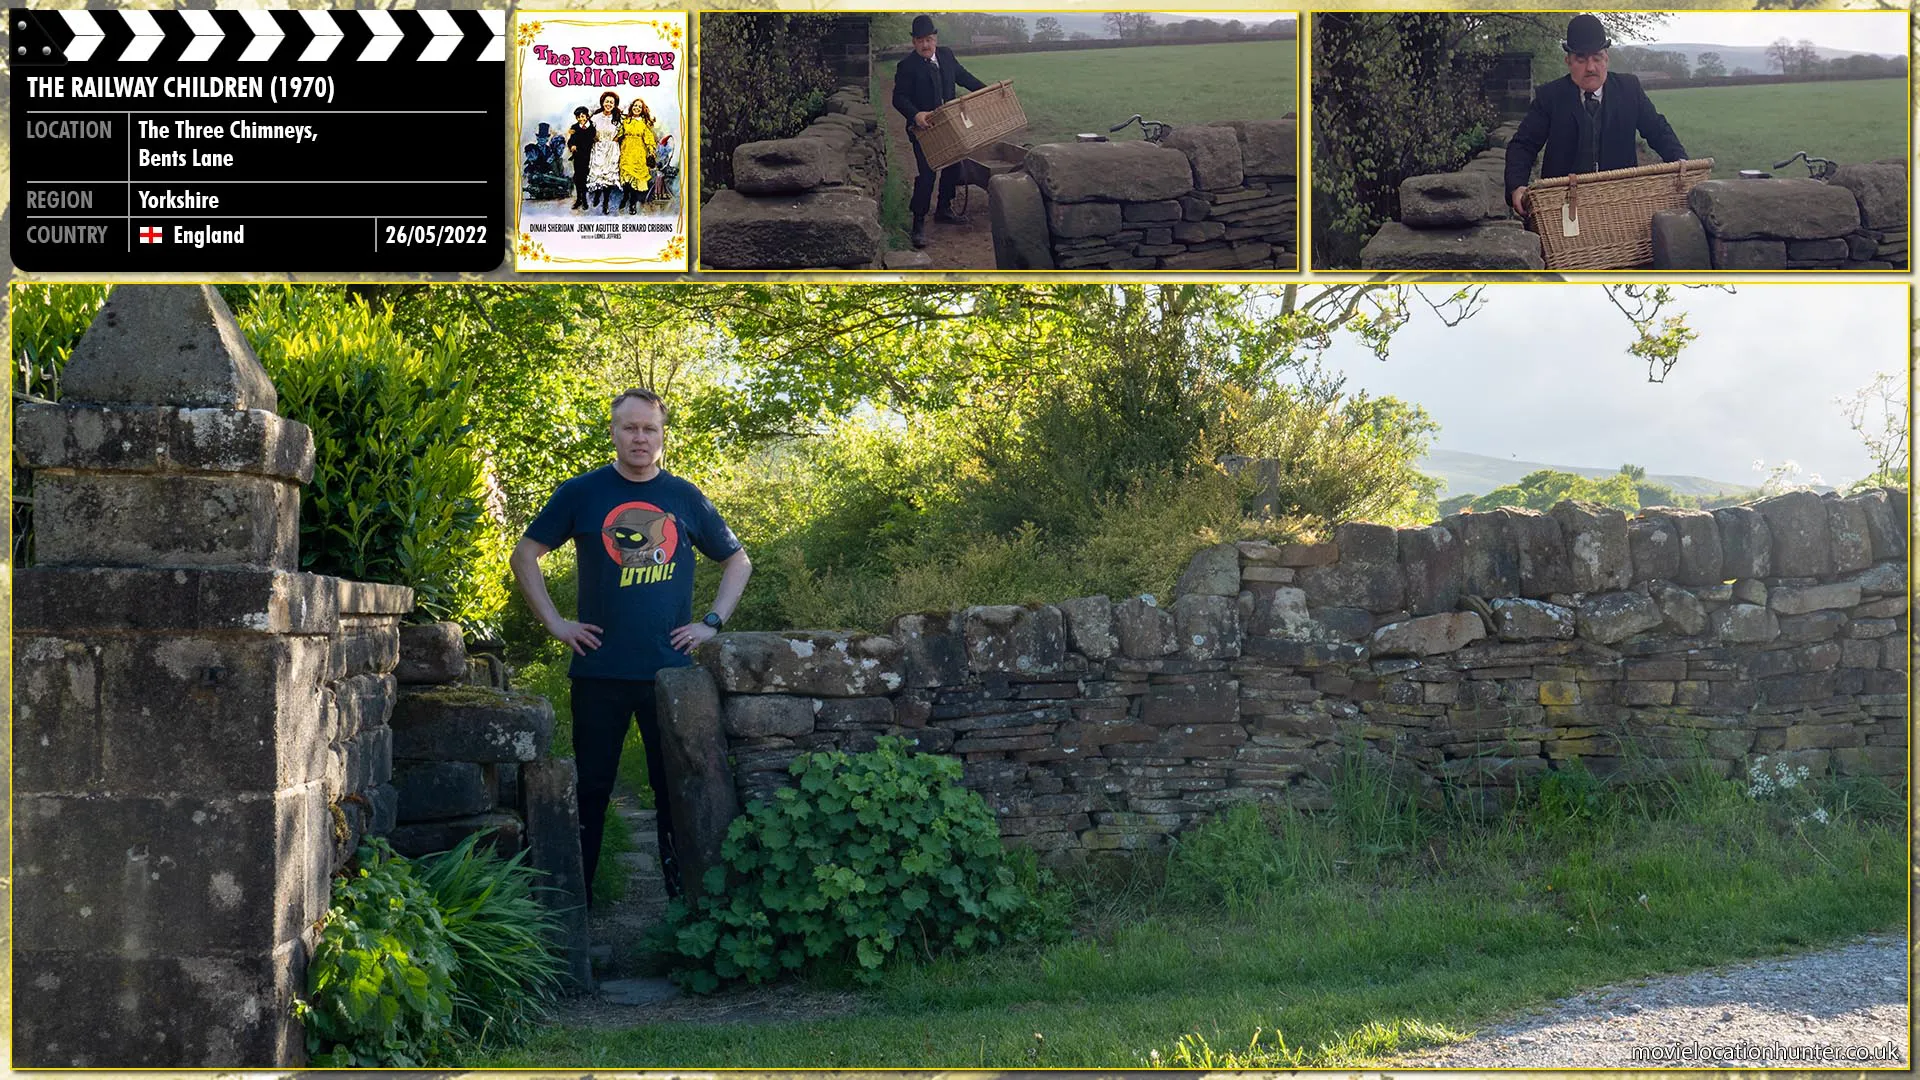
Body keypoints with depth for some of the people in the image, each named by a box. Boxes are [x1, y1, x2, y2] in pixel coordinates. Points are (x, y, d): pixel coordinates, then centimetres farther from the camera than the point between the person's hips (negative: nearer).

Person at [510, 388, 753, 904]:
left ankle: (685, 897, 10)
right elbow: (524, 555, 9)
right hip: (600, 669, -1)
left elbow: (737, 560, 18)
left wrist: (712, 622, 6)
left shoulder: (685, 498, 8)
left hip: (671, 666, 1)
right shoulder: (581, 493, 4)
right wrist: (555, 622, 0)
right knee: (592, 786, 3)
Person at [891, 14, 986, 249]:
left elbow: (963, 76, 19)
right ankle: (919, 223, -7)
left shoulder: (946, 55, 5)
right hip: (923, 127, -7)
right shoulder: (907, 66, -14)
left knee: (953, 168, 16)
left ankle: (944, 210, 35)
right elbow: (899, 98, -18)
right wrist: (916, 115, -34)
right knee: (926, 174, -13)